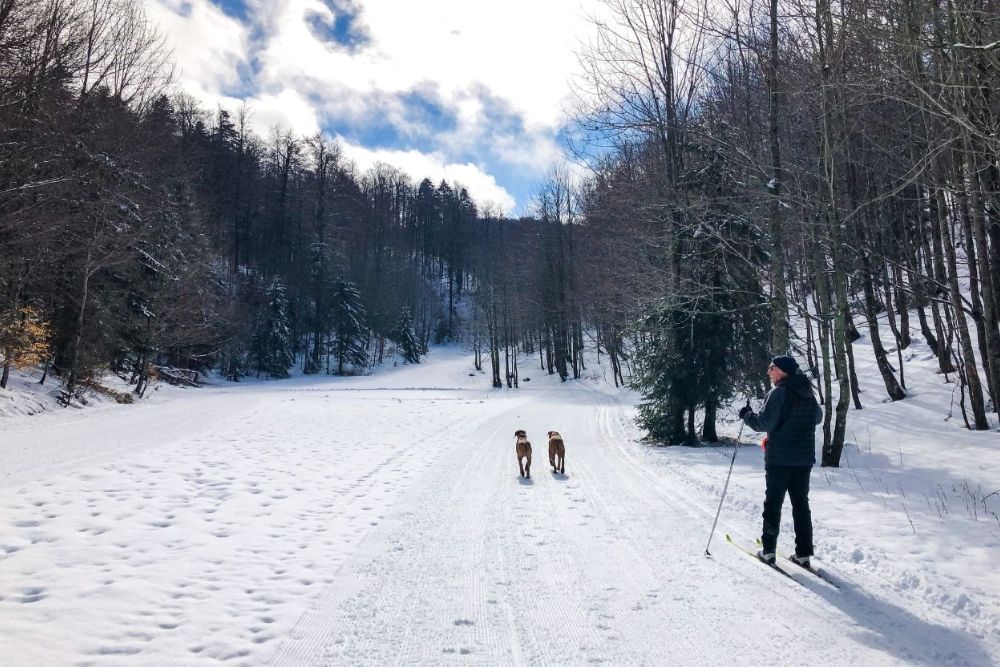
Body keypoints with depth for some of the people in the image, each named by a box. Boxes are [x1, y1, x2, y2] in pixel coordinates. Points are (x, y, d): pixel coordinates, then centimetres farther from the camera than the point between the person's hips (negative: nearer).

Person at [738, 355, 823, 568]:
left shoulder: (779, 393, -14)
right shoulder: (807, 393, 9)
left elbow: (764, 422, -20)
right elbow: (818, 417, 24)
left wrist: (746, 415, -4)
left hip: (779, 458, -6)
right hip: (804, 458, 6)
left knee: (773, 502, 4)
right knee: (801, 503, 11)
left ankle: (768, 550, 8)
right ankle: (803, 553, 12)